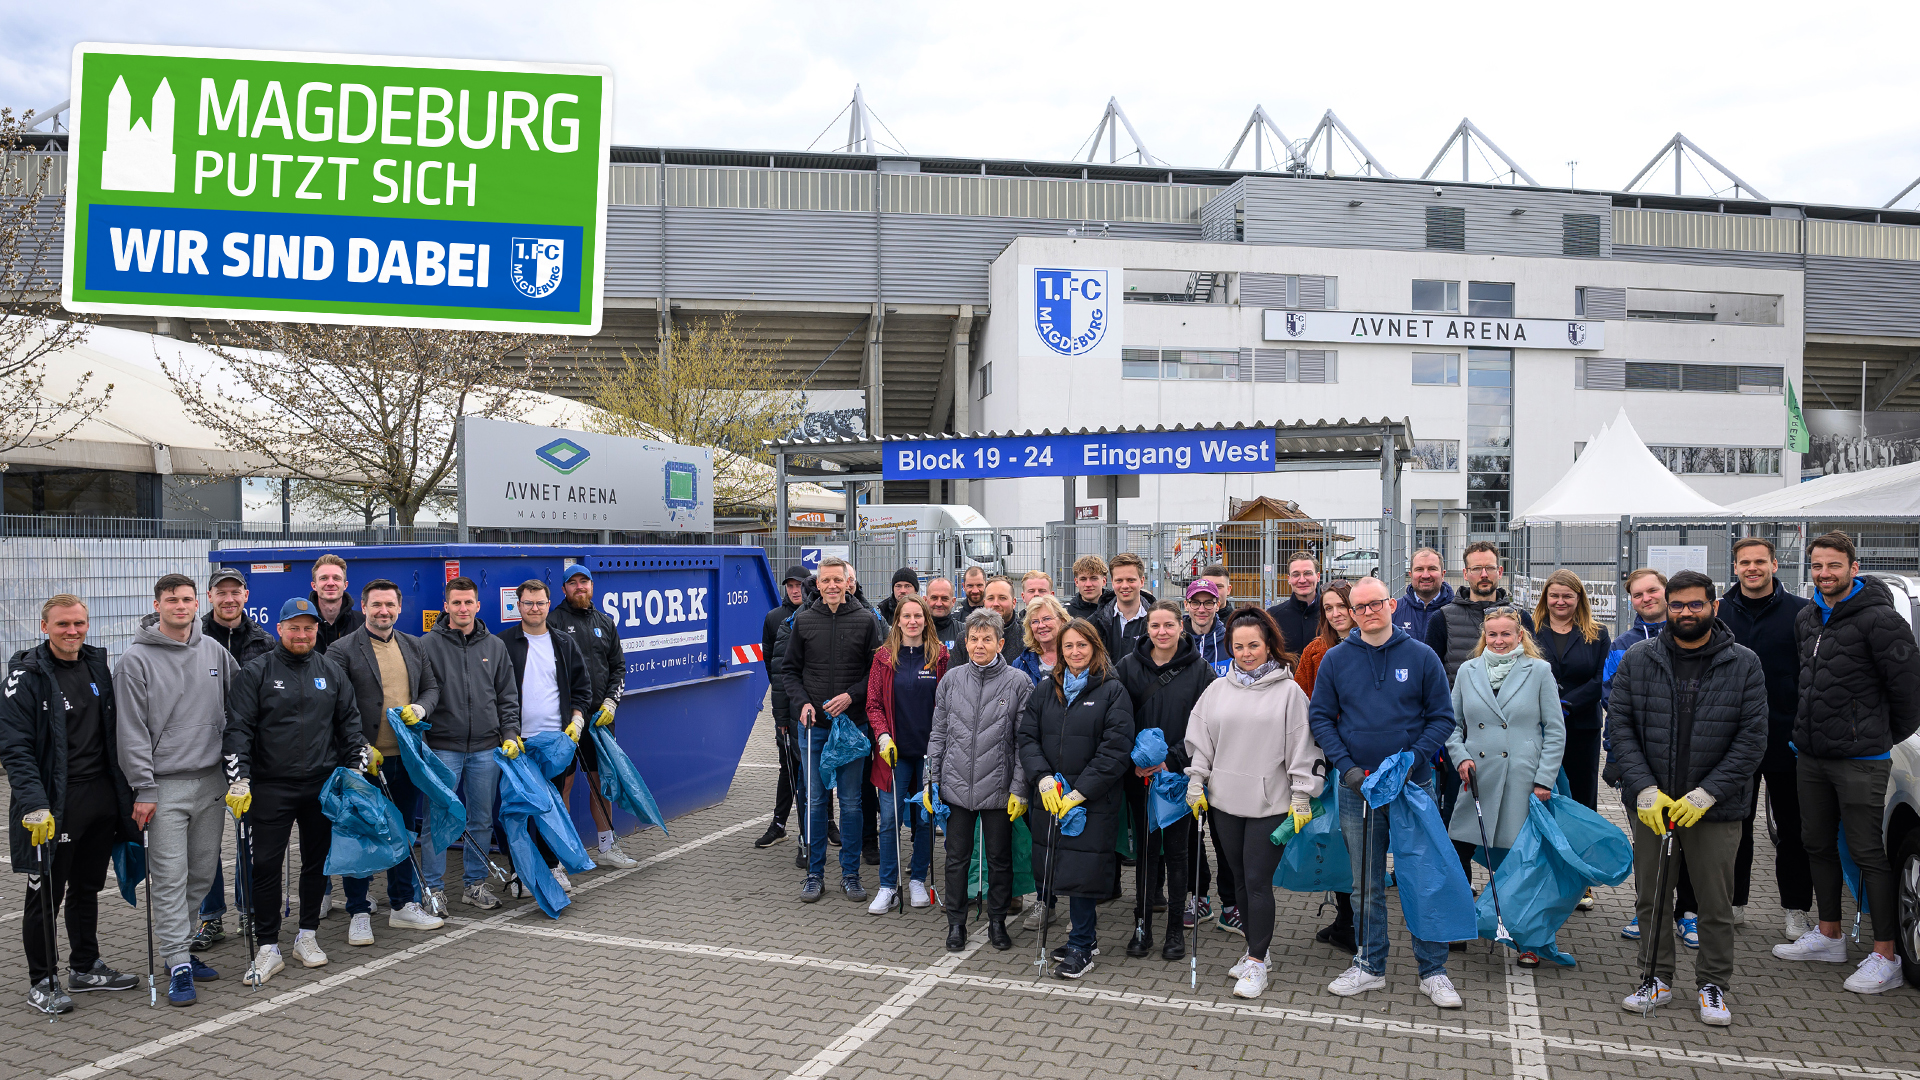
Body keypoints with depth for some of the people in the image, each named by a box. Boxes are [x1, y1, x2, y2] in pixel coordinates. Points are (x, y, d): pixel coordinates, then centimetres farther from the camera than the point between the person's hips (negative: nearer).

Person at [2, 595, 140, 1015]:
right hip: (54, 804, -6)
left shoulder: (97, 665, 9)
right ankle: (41, 981, 18)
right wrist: (34, 803, -25)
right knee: (45, 894, 4)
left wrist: (128, 790, 11)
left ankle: (85, 968, 29)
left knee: (87, 887, 17)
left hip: (102, 799, 6)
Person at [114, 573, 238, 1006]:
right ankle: (177, 963, 1)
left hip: (211, 782, 5)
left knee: (203, 873, 11)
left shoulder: (214, 651, 8)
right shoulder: (136, 660, -5)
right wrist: (144, 788, -11)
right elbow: (131, 730, -7)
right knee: (169, 879, -4)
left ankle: (180, 942, 26)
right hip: (165, 786, -5)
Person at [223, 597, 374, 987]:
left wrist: (357, 765, 5)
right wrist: (238, 780, -13)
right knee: (266, 865, -2)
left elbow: (349, 722, 14)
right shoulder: (256, 673, -1)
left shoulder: (331, 672, 9)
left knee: (317, 862, 10)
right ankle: (268, 948, 6)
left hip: (322, 785, 3)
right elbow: (237, 730, -5)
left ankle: (307, 937, 24)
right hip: (271, 786, -3)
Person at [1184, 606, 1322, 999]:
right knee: (1241, 879, 12)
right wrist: (1196, 784, 9)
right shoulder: (1218, 689, 9)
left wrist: (1301, 797, -5)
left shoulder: (1289, 691, -3)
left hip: (1270, 802, -4)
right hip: (1226, 800, 4)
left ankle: (1256, 962, 7)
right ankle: (1257, 949, 27)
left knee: (1258, 881, -4)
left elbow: (1302, 748, -3)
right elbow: (1201, 741, 13)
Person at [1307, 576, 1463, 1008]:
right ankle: (1370, 966, 22)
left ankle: (1433, 971, 16)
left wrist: (1414, 758, -13)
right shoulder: (1335, 659, 2)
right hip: (1357, 787, 1)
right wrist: (1345, 766, -8)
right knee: (1366, 883, 10)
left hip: (1413, 786, -1)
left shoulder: (1421, 656, -1)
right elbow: (1321, 717, 4)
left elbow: (1442, 717, 1)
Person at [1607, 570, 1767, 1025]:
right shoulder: (1637, 659, 1)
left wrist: (1706, 793, -14)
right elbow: (1620, 726, -1)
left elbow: (1752, 738, -5)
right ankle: (1657, 978, 26)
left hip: (1716, 807, -1)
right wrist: (1645, 788, -12)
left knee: (1716, 903, 8)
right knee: (1651, 897, 11)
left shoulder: (1744, 664, -2)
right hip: (1650, 802, 1)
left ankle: (1713, 986, 25)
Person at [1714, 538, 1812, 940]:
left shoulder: (1801, 612, -3)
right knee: (1734, 824, 12)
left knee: (1791, 828, 8)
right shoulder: (1718, 613, 5)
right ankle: (1733, 902, 24)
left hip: (1785, 739, -2)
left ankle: (1796, 910, 19)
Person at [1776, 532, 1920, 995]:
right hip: (1811, 755, 8)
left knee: (1869, 854, -3)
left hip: (1860, 760, -8)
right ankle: (1829, 936, 28)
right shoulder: (1807, 619, 10)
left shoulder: (1879, 620, -13)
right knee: (1817, 845, 15)